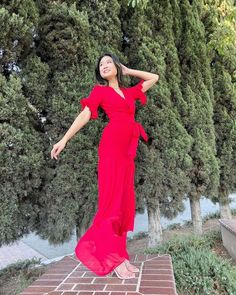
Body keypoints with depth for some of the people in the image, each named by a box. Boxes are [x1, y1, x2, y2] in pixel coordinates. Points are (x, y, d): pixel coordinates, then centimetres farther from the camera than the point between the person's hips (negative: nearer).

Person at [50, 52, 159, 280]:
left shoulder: (129, 92, 25)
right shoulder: (99, 90, 13)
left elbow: (154, 78, 35)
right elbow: (84, 115, 2)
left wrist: (128, 71, 32)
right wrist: (64, 139, -8)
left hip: (128, 149, 6)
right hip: (112, 144, -5)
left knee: (125, 200, 3)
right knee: (113, 198, -10)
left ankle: (118, 253, 10)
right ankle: (113, 256, -4)